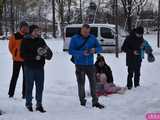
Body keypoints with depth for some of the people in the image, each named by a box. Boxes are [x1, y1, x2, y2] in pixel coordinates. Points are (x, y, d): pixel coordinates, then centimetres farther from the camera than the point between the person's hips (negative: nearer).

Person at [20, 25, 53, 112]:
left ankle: (39, 104, 16)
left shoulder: (41, 40, 10)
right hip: (29, 67, -4)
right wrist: (34, 57, -18)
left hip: (40, 67, 4)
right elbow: (23, 54, -10)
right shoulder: (25, 41, -3)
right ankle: (29, 104, 17)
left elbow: (49, 53, 10)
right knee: (29, 86, 3)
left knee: (40, 87, 6)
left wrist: (47, 53, -14)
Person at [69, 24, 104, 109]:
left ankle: (95, 101, 14)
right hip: (80, 65, -3)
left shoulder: (92, 38, 6)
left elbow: (100, 48, 8)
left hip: (90, 64, 3)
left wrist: (95, 49, -16)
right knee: (81, 84, 2)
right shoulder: (75, 38, -3)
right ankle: (82, 102, 12)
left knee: (93, 82, 5)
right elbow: (70, 51, -10)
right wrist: (82, 53, -23)